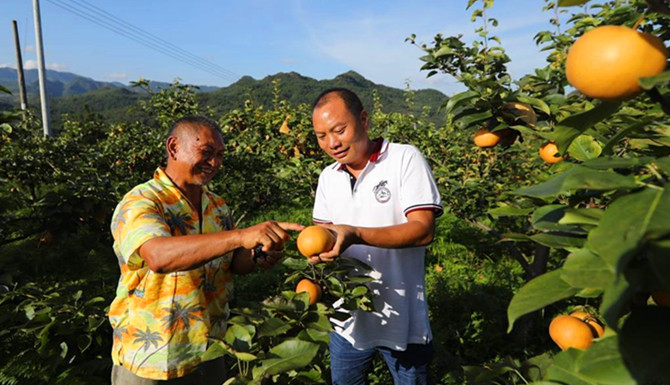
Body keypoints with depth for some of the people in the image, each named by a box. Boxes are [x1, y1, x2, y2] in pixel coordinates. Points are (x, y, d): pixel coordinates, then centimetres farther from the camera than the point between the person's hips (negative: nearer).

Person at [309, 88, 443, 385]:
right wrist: (318, 249, -15)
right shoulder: (327, 178, 5)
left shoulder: (406, 159, -12)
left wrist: (355, 234, -31)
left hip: (403, 321, -4)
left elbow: (423, 230, -20)